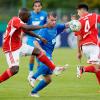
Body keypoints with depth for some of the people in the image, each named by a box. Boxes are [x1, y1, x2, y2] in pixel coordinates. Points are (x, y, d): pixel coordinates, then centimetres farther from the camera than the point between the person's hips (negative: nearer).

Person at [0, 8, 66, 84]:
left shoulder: (19, 21, 9)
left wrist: (40, 38, 24)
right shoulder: (15, 20, -22)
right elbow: (27, 28, -37)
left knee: (37, 51, 4)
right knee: (14, 69, -21)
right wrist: (43, 26, -34)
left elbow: (27, 31, 24)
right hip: (11, 49, -10)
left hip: (19, 46, 10)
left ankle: (54, 69, 9)